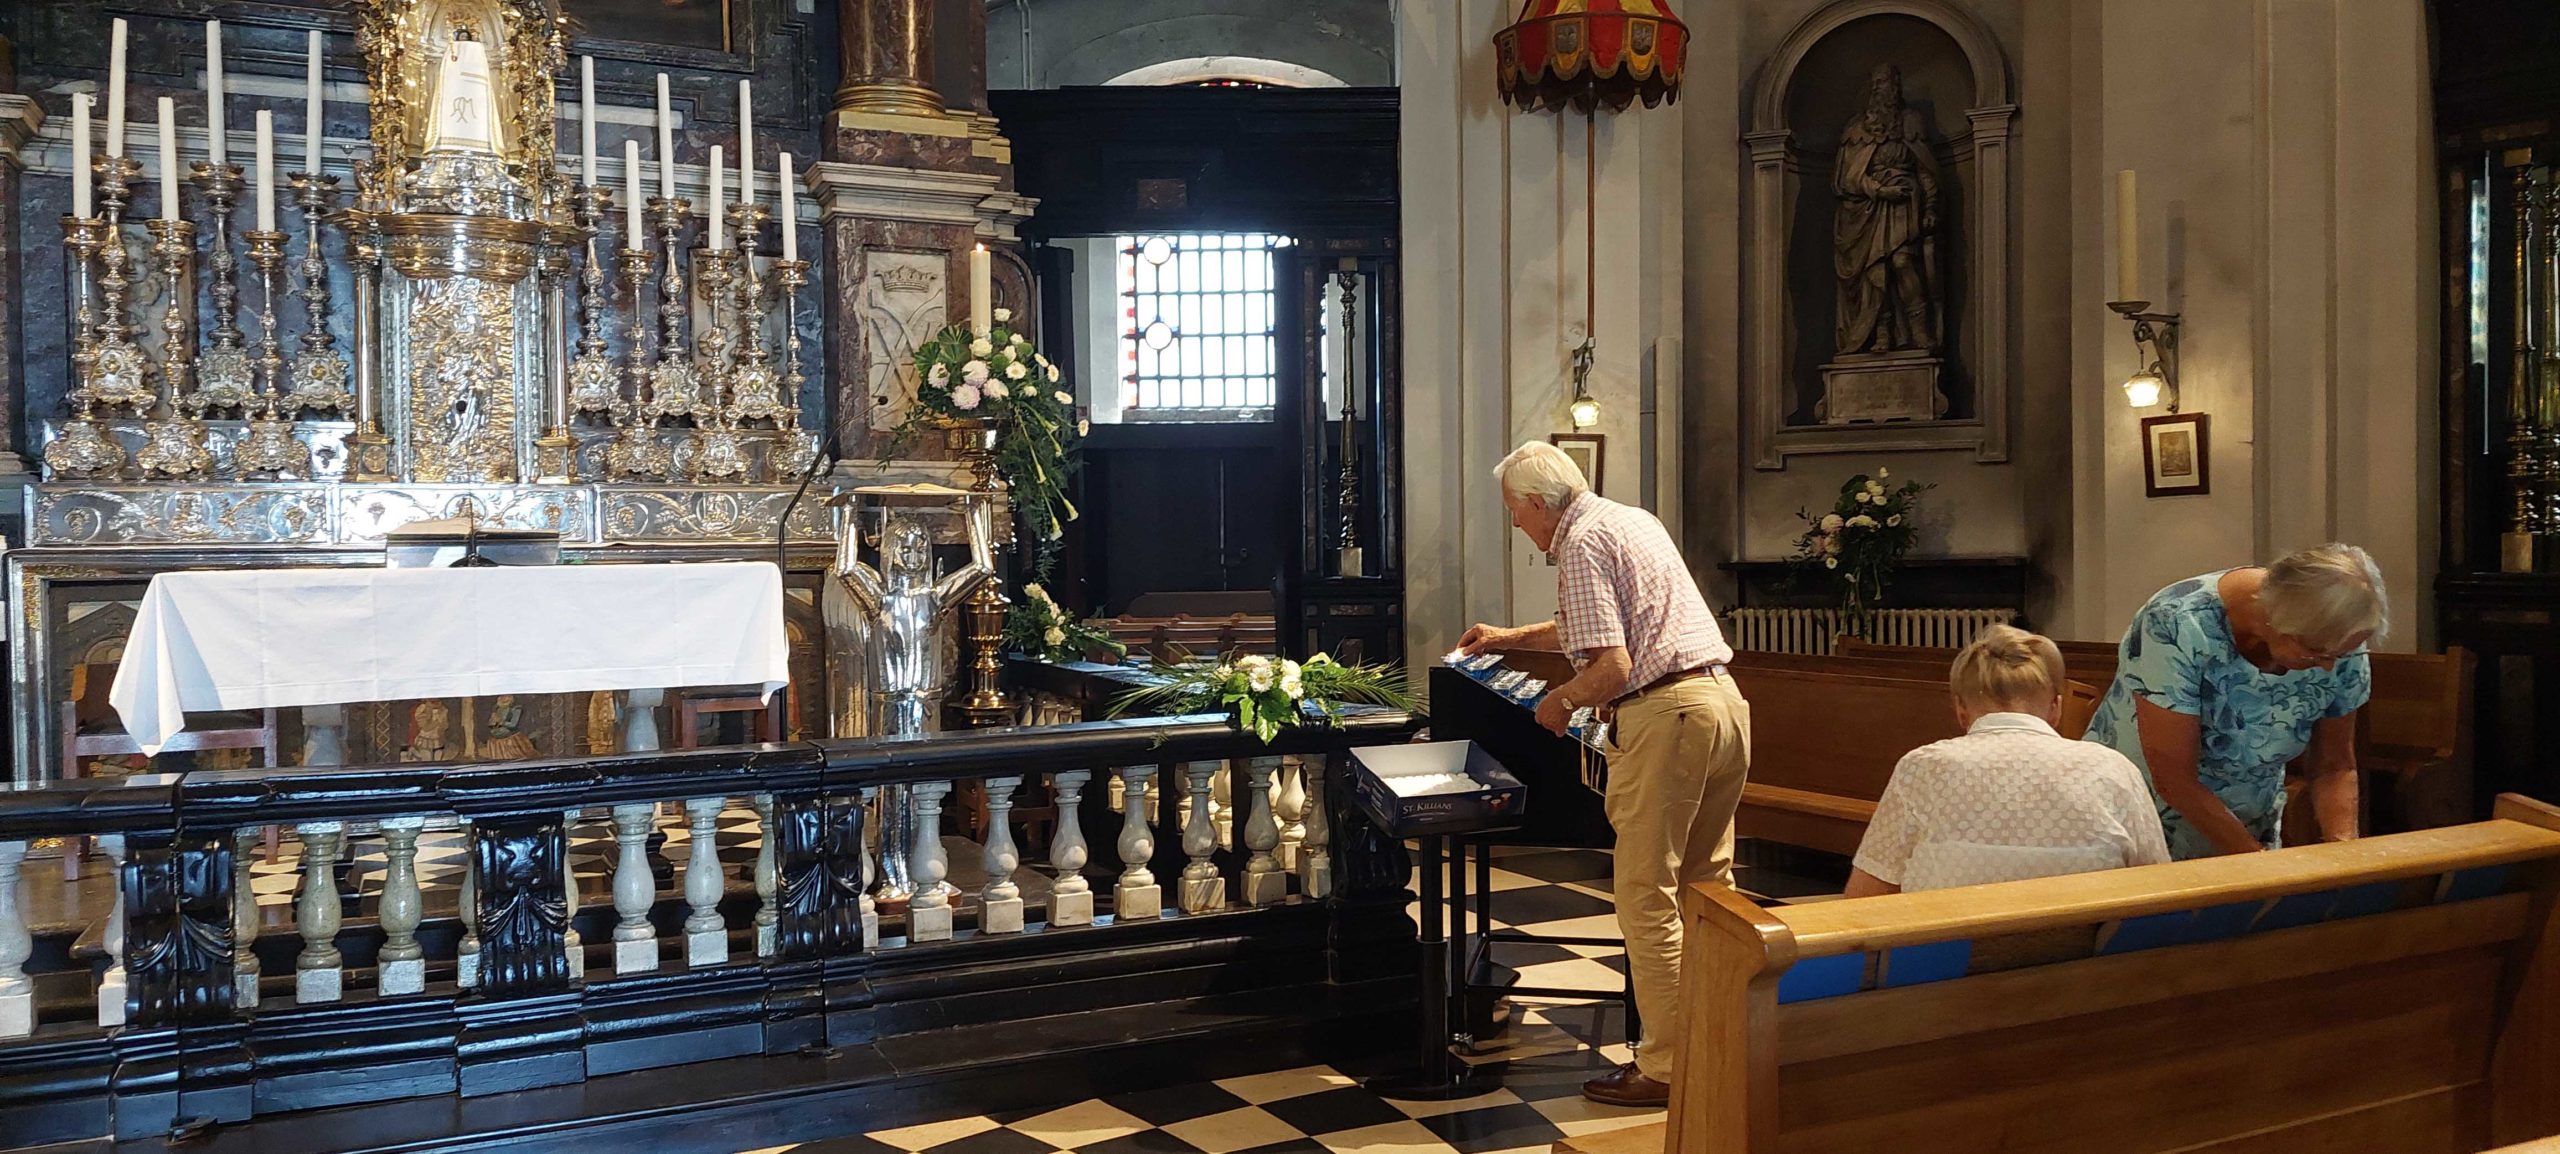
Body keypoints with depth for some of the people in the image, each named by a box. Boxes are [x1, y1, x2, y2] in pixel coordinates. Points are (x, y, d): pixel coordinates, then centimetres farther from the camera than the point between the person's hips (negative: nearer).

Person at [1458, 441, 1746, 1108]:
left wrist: (1560, 701, 2)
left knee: (1647, 899, -2)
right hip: (1724, 700, 10)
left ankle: (1666, 1069, 2)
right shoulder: (1634, 520, 21)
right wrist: (1511, 639, 43)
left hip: (1663, 715, -10)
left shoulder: (1580, 543, -8)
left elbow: (1612, 665, -16)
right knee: (1709, 887, 17)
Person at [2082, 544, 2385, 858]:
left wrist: (2342, 848, -18)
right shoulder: (2178, 629, -29)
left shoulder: (2339, 646, -13)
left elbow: (2334, 768, 0)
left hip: (2249, 836, 3)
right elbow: (2174, 781, -26)